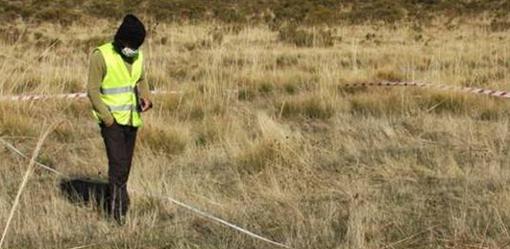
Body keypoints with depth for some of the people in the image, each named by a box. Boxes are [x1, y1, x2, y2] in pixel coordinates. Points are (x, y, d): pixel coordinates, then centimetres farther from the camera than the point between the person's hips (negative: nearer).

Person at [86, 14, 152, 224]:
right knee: (118, 164, -14)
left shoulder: (137, 56, 4)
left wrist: (145, 97, -3)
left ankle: (112, 206, 23)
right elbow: (93, 90, -13)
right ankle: (119, 209, -10)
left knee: (125, 165, 11)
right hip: (112, 120, -6)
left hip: (131, 120, 6)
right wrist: (108, 119, -17)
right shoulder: (101, 56, -14)